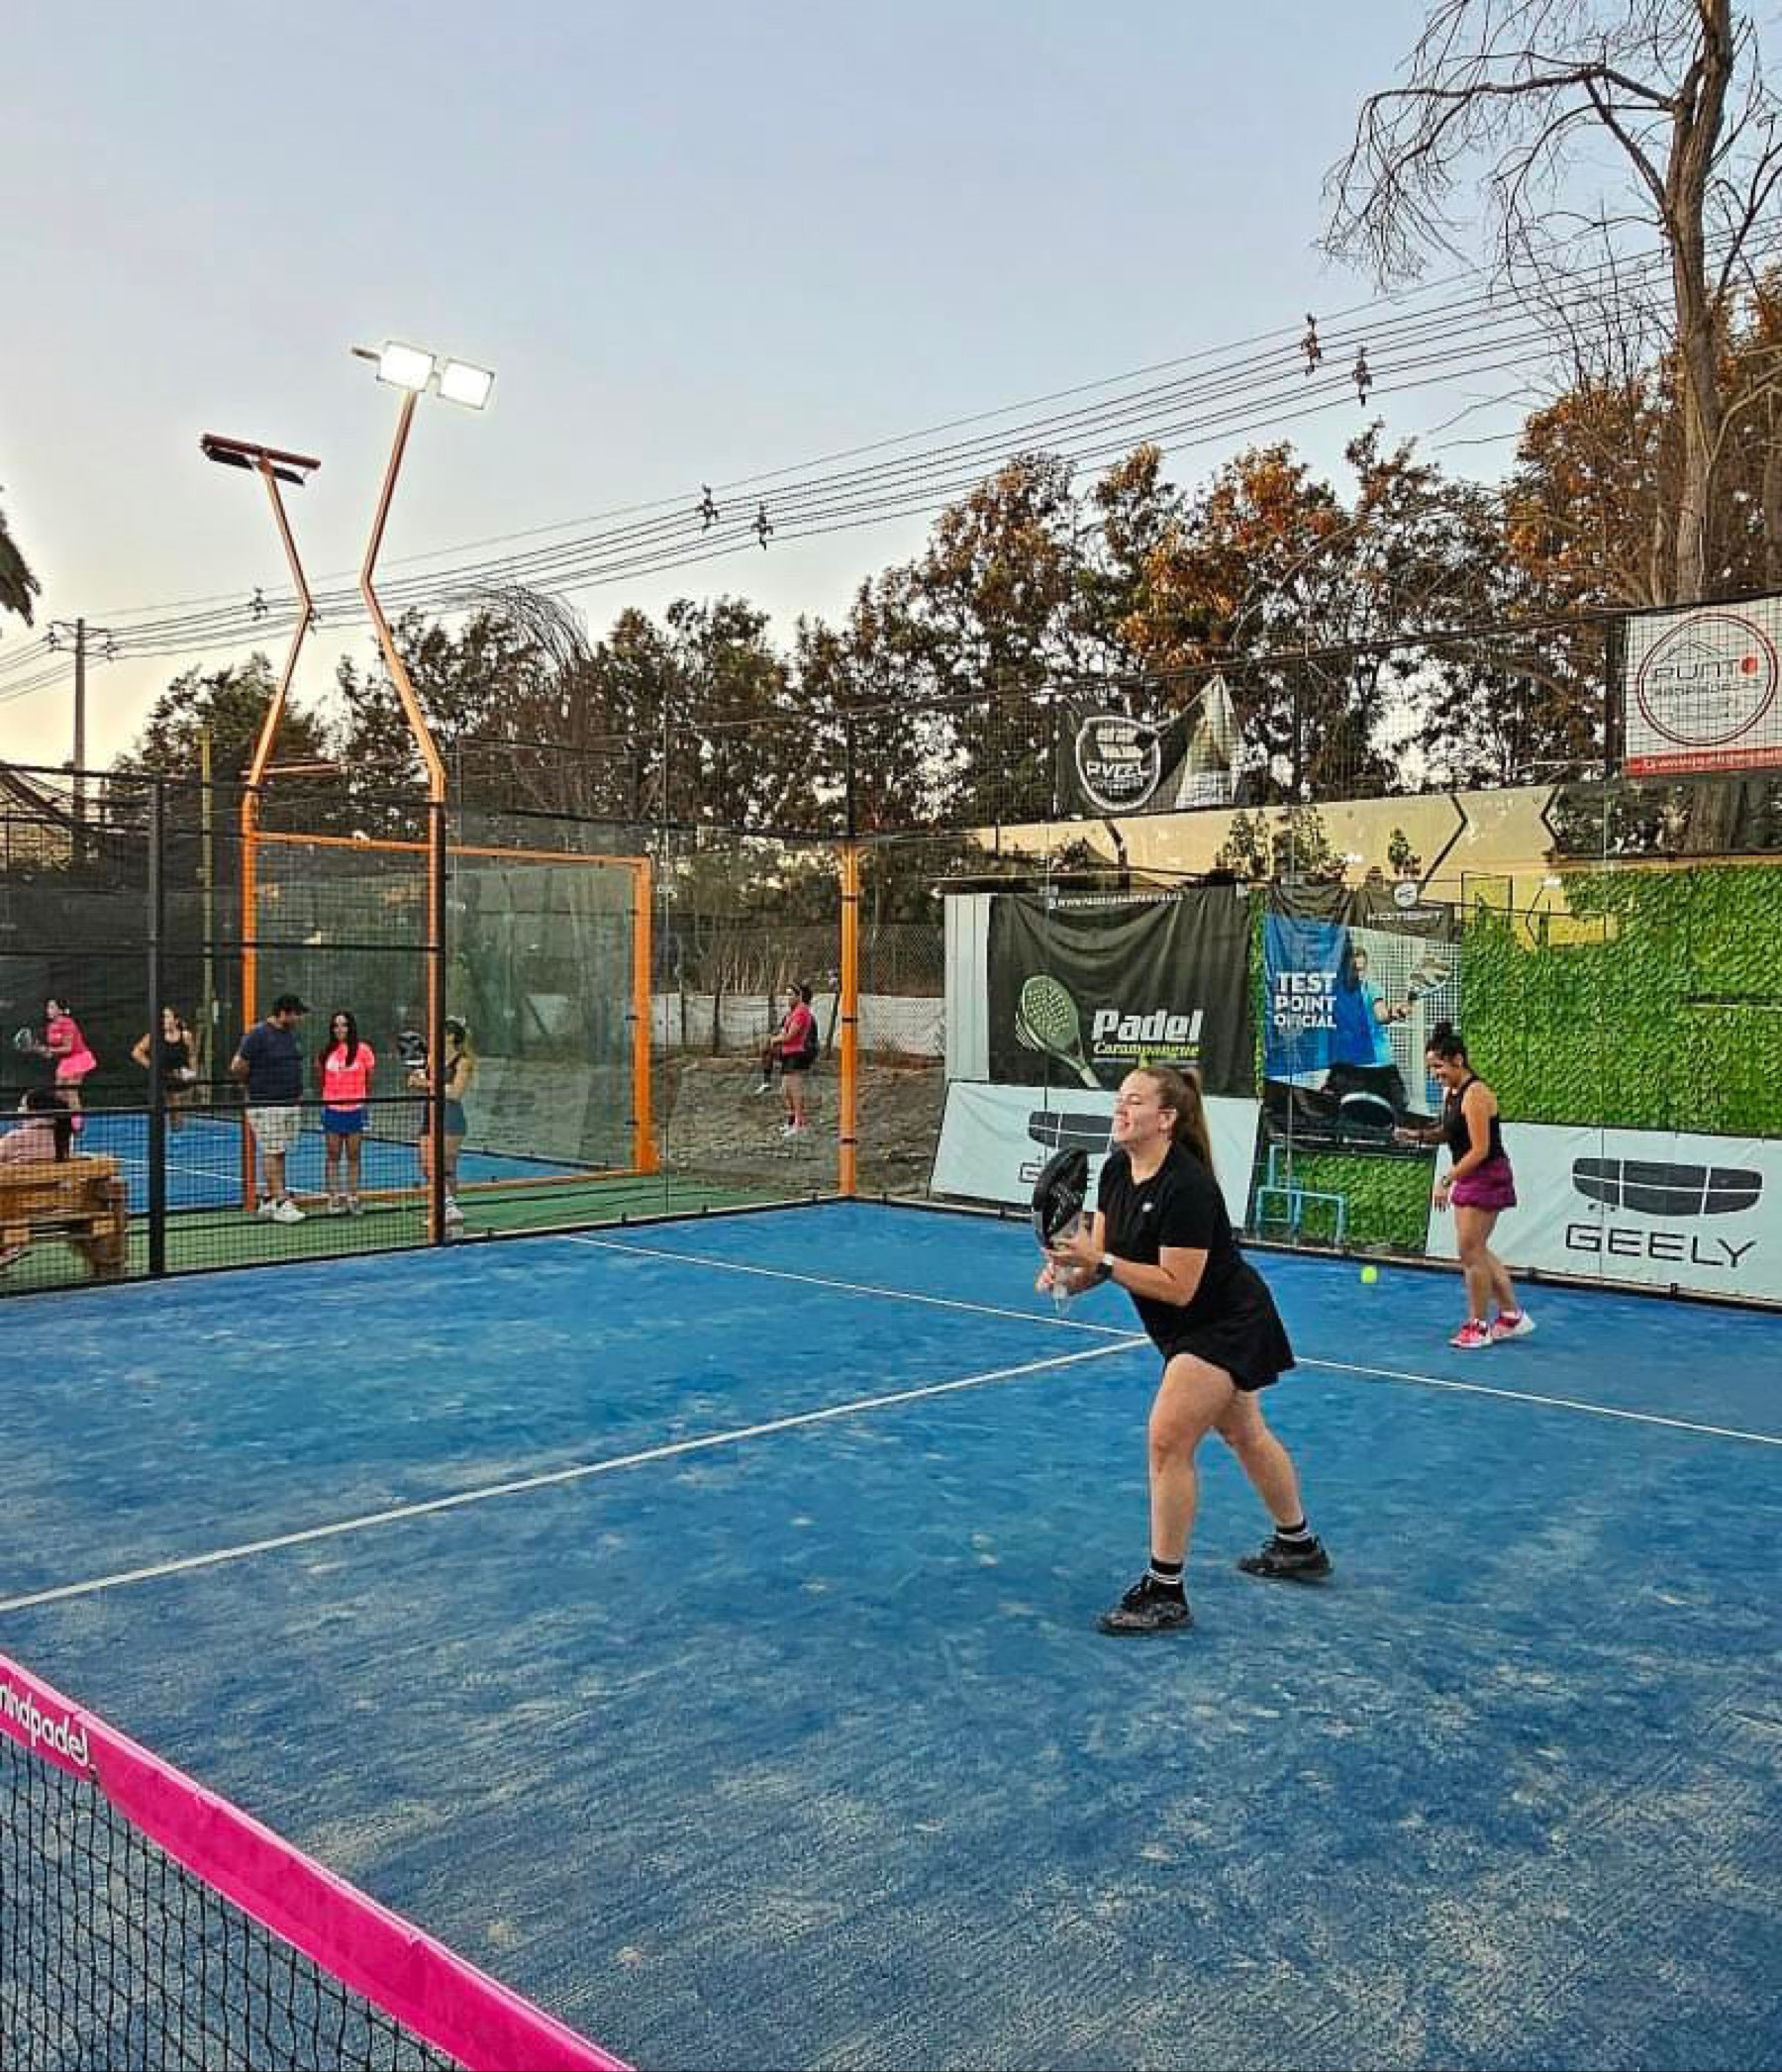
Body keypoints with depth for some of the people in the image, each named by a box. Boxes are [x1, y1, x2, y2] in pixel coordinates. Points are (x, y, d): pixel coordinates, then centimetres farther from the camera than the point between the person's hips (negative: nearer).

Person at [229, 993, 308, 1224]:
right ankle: (280, 1204, -9)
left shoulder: (291, 1034, 13)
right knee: (272, 1153, -8)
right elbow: (238, 1068, -9)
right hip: (266, 1106, -8)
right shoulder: (258, 1034, -11)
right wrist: (255, 1085, 3)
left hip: (291, 1104, 8)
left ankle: (267, 1200, 16)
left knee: (278, 1154, 9)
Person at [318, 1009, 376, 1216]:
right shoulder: (326, 1051, 6)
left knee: (353, 1156, 4)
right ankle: (334, 1198, 8)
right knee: (333, 1155, 4)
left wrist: (366, 1102, -1)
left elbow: (369, 1081, 4)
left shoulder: (362, 1049, -1)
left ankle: (353, 1198, 10)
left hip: (355, 1111, -2)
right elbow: (322, 1080, 14)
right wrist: (324, 1100, 5)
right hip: (332, 1110, 2)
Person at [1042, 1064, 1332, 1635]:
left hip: (1227, 1326, -10)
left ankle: (1165, 1592, -3)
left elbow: (1179, 1287, -31)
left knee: (1167, 1438, -15)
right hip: (1197, 1328, 10)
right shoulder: (1115, 1170, -6)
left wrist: (1101, 1262, -34)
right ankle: (1299, 1546, 46)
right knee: (1245, 1435, 24)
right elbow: (1102, 1258, -3)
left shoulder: (1186, 1186, -31)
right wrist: (1071, 1272, -24)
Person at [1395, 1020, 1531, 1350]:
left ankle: (1477, 1326, 8)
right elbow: (1448, 1133, 19)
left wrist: (1446, 1180, -24)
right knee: (1476, 1250, 13)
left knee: (1470, 1249, -4)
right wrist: (1418, 1134, 1)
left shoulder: (1475, 1095, -21)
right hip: (1469, 1177, 9)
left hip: (1487, 1177, -9)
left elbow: (1480, 1150, -23)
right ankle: (1512, 1316, 24)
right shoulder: (1450, 1090, 6)